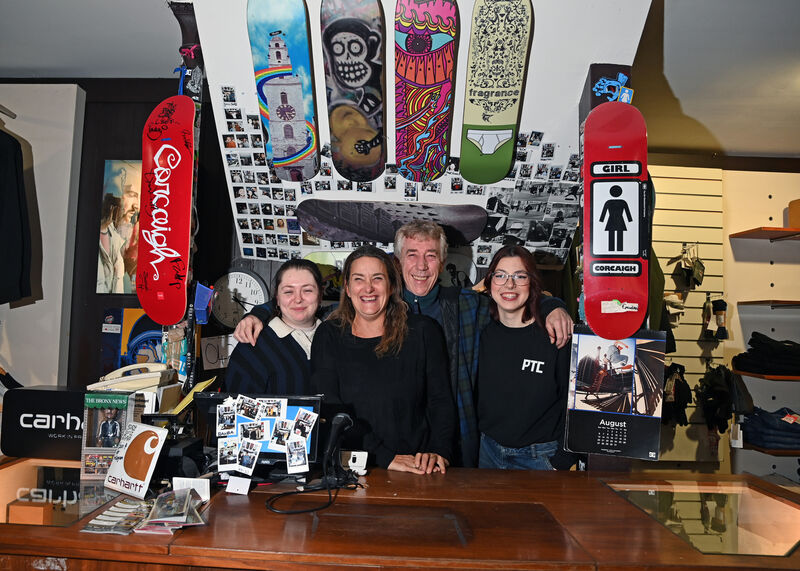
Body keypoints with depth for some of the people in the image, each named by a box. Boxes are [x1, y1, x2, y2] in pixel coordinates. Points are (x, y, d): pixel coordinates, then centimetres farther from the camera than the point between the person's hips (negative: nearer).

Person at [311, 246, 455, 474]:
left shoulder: (423, 331, 8)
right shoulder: (329, 335, 6)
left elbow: (441, 400, 6)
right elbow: (329, 408, -4)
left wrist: (440, 451, -12)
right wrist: (385, 457, -13)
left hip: (418, 469, 1)